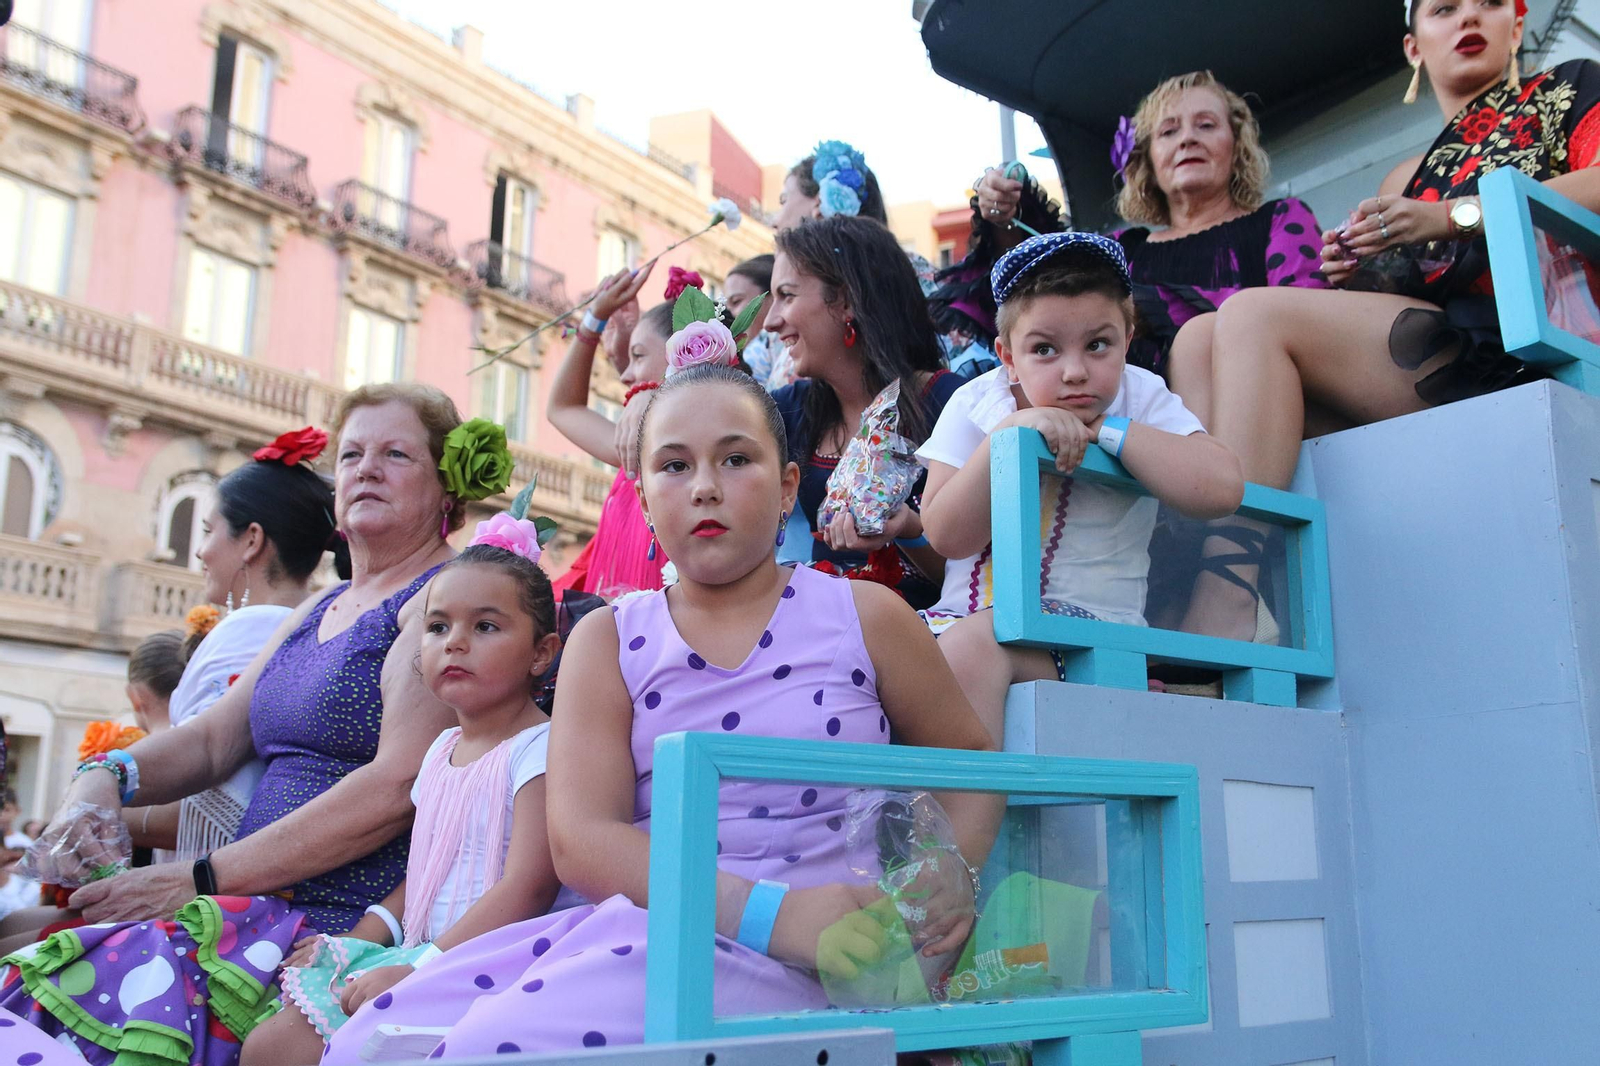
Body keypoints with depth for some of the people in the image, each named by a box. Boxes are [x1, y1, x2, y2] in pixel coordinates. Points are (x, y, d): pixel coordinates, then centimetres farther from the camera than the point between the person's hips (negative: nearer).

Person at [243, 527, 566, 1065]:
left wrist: (419, 968, -24)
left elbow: (527, 889, -20)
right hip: (414, 948, 8)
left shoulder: (539, 749, -12)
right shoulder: (442, 749, 17)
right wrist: (359, 939, 8)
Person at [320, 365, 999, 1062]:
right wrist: (765, 910, -21)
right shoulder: (608, 641, 9)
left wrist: (950, 874, -7)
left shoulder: (863, 616, 7)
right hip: (645, 922, 4)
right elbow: (582, 841, -5)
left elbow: (971, 764, 17)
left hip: (805, 953, -3)